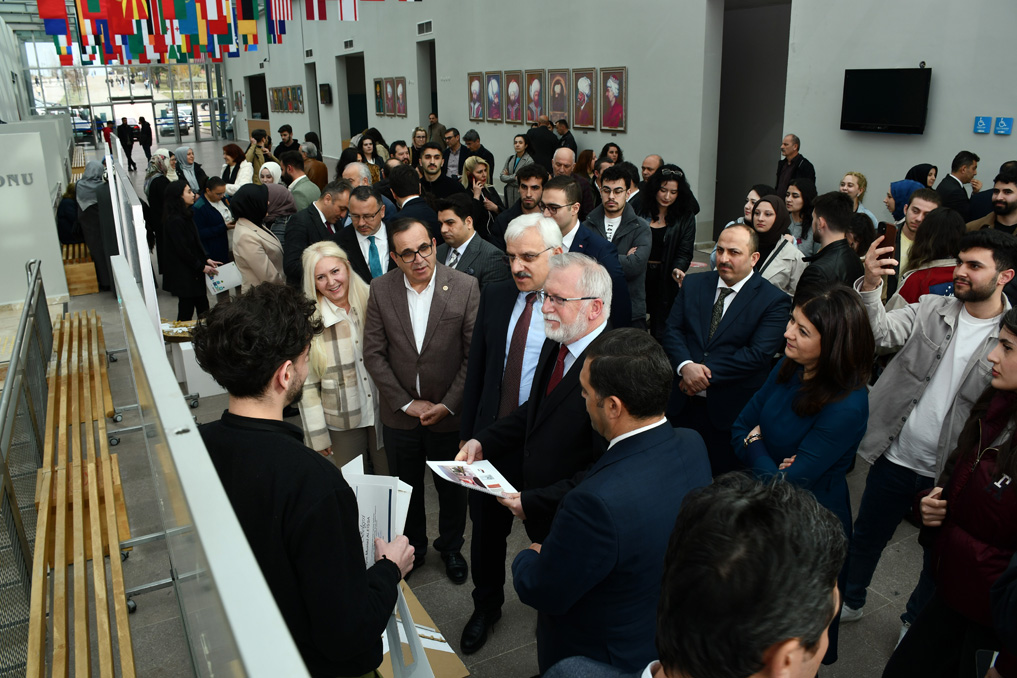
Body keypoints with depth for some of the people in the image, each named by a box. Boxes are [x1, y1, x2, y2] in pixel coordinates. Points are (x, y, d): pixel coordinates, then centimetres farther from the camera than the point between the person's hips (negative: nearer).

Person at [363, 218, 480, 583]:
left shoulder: (465, 287, -13)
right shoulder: (381, 289, -7)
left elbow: (475, 355, -11)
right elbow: (373, 353, -5)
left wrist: (448, 405, -14)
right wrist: (406, 403, -9)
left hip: (449, 413, -2)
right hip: (401, 413, 2)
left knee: (452, 487, 17)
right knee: (406, 486, 20)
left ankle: (451, 547, 42)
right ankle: (413, 546, 44)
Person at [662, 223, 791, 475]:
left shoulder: (774, 300, -7)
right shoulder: (694, 285, 7)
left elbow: (758, 354, -17)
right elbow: (671, 330, 1)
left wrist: (706, 372, -19)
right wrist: (686, 366, -19)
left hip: (731, 410, -3)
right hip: (683, 404, 4)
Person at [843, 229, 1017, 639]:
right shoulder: (931, 309, -2)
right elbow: (882, 333, -17)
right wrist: (870, 285, -33)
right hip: (896, 456, 2)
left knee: (939, 556, 20)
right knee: (867, 535, 19)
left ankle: (915, 621, 47)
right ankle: (849, 601, 45)